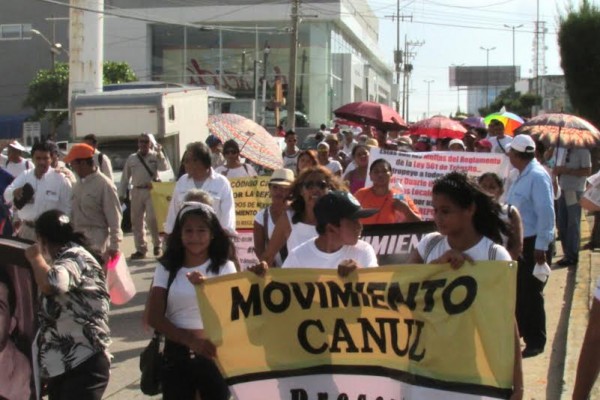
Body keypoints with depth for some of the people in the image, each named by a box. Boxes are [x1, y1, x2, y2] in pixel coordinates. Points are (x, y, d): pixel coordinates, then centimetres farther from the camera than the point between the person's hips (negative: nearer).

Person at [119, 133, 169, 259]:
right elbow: (125, 177, 13)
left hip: (151, 191, -4)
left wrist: (159, 154, -20)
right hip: (136, 192, 4)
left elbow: (164, 168, -13)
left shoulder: (155, 156, 4)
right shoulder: (132, 159, 12)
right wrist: (121, 194, 10)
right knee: (136, 221, 6)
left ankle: (157, 244, 10)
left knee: (152, 219, -11)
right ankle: (141, 249, 14)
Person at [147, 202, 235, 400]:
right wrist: (190, 340, -20)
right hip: (176, 355, 1)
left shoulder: (224, 268, 2)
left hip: (214, 354, -1)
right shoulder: (167, 268, 4)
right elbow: (154, 317, -5)